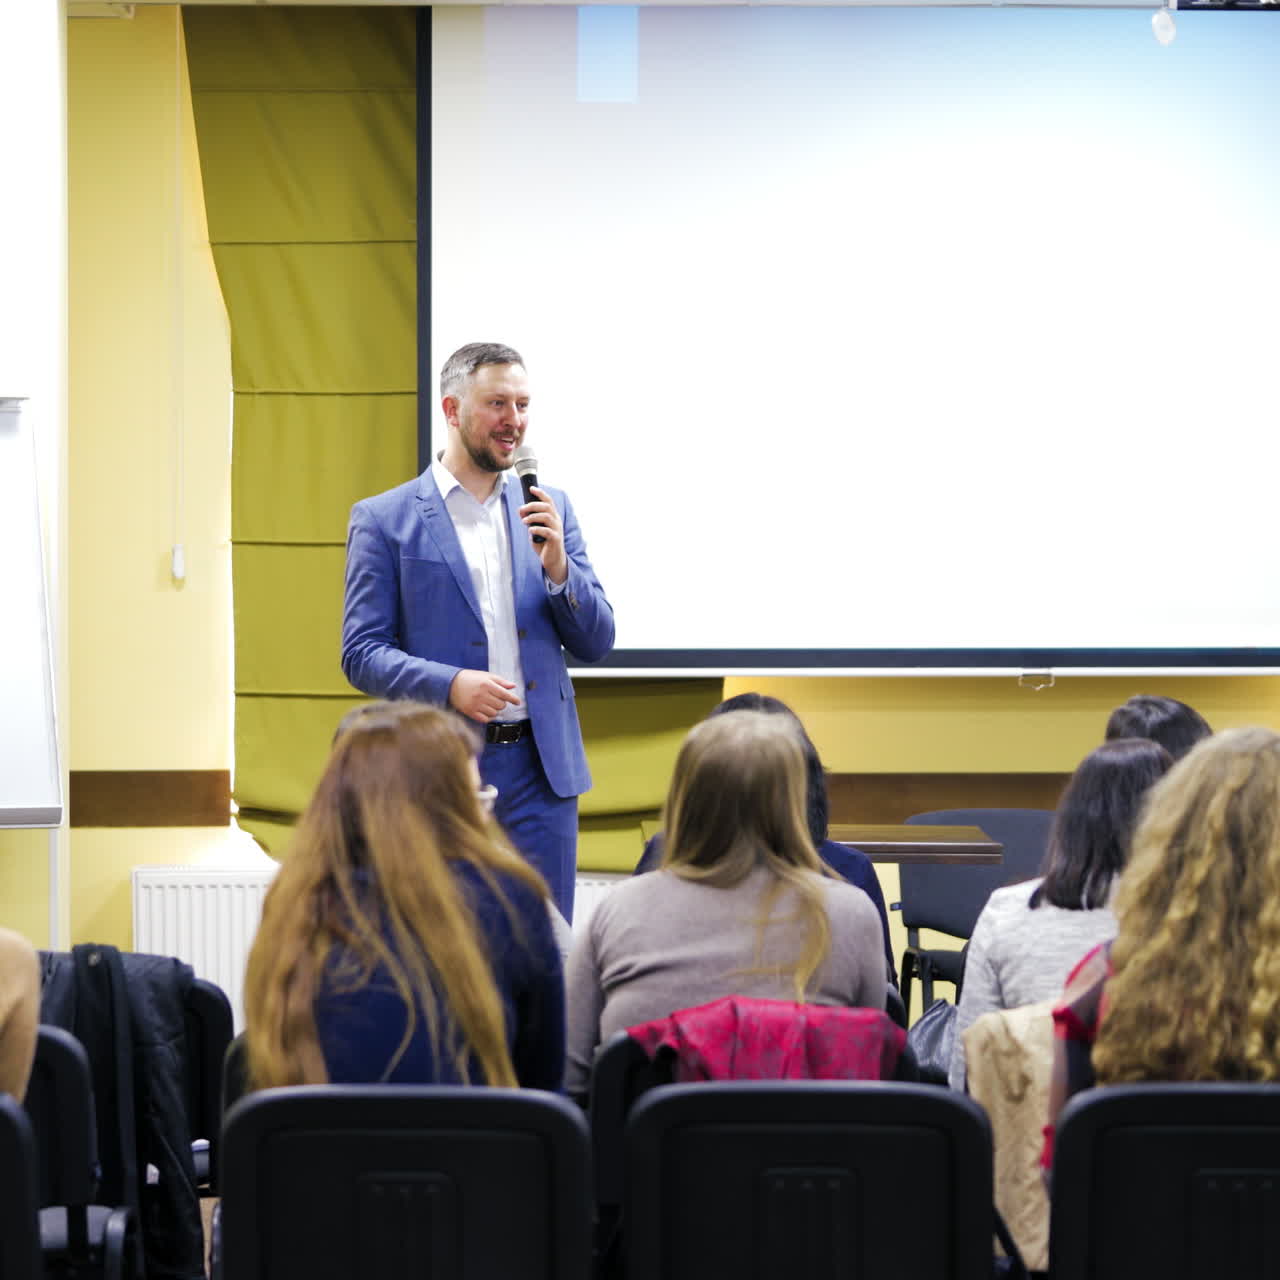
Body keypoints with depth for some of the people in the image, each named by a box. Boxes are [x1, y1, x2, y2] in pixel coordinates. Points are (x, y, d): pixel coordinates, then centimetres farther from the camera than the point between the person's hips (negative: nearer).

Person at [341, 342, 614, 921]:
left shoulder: (550, 510, 12)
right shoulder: (383, 520, 0)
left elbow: (596, 644, 10)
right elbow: (361, 654, -4)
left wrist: (558, 568, -8)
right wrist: (449, 684, -20)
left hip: (541, 768, 3)